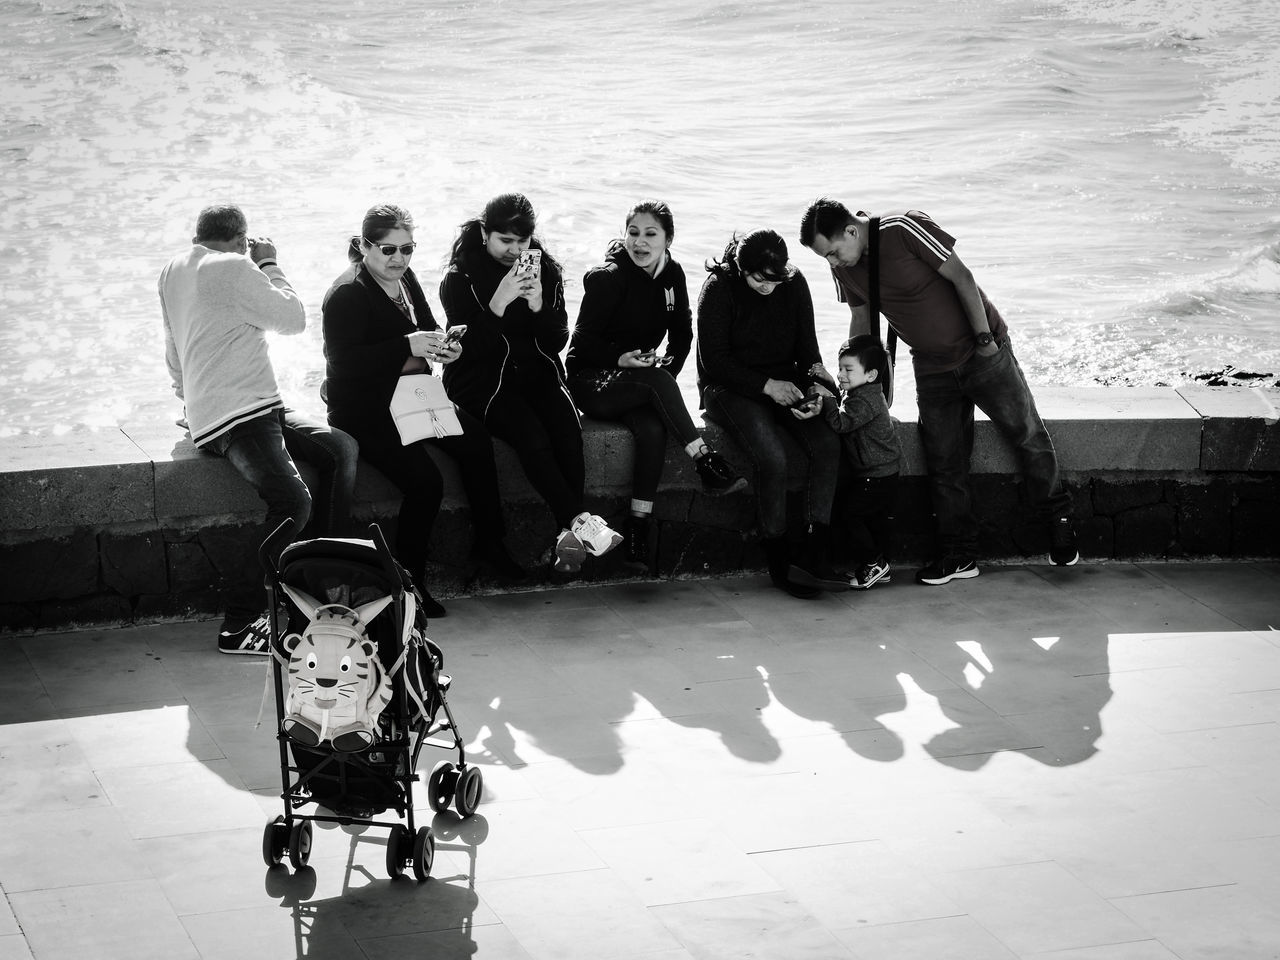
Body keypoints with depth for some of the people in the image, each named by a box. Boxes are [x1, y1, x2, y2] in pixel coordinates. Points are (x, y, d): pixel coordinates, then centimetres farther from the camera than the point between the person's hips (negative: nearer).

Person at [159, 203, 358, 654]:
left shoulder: (172, 271, 18)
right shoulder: (233, 269, -11)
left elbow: (175, 354, 26)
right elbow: (294, 319, -5)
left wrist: (190, 398, 40)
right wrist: (269, 264, 7)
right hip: (236, 416, -11)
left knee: (341, 447, 6)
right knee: (293, 503, -25)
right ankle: (239, 624, -23)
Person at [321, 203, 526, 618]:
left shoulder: (405, 278, 10)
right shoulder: (347, 293, -15)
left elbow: (426, 327, 23)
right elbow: (344, 361, -24)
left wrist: (444, 346, -2)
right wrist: (408, 346, -30)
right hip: (363, 409, -8)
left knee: (475, 439, -16)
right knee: (425, 480, -24)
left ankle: (489, 546, -5)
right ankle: (408, 580, -9)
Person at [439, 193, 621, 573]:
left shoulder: (546, 270, 4)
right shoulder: (460, 278, -7)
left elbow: (557, 342, 0)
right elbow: (470, 347, -16)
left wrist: (538, 304, -19)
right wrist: (499, 302, -28)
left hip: (535, 372, 3)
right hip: (482, 380, -3)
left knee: (568, 428, -27)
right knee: (531, 435, -31)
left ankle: (567, 539, -27)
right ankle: (579, 522, -28)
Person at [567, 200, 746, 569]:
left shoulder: (672, 276, 5)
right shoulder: (608, 277, -11)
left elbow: (682, 335, 12)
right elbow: (583, 341, -11)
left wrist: (669, 367, -6)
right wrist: (621, 359, -27)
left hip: (646, 382, 4)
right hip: (592, 382, -4)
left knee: (653, 429, -31)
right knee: (656, 381, -35)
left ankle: (638, 526, -32)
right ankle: (706, 463, -35)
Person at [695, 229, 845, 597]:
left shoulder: (794, 284, 1)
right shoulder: (719, 288, -12)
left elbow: (806, 346, 9)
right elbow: (714, 360, -13)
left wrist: (816, 374, -14)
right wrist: (767, 386, -21)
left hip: (783, 383, 5)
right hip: (730, 387, -5)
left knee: (827, 444, -22)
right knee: (772, 456, -30)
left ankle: (809, 552, -22)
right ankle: (780, 563, -18)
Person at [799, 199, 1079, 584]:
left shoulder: (904, 229, -24)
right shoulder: (844, 268, -5)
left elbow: (961, 277, -19)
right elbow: (861, 319, 11)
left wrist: (985, 338, -17)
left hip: (981, 350, -5)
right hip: (931, 367, 5)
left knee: (1027, 434, 4)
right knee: (944, 462, 2)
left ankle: (1057, 516, 24)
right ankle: (960, 555, 10)